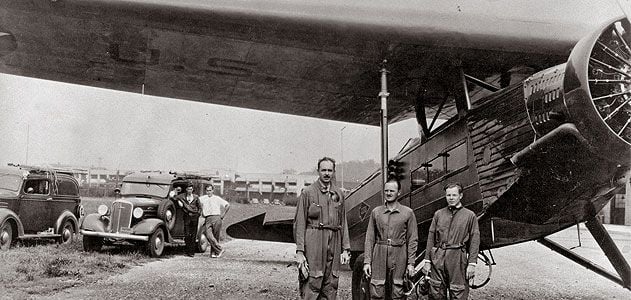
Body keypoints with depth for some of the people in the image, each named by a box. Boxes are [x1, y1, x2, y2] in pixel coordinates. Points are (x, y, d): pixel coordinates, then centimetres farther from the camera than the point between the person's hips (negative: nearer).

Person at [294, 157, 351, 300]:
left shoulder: (338, 194, 13)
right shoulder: (307, 192, 0)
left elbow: (343, 223, 16)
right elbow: (299, 223, -4)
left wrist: (345, 249, 9)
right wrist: (299, 252, -10)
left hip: (334, 245, 5)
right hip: (313, 244, -4)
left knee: (330, 288, 6)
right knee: (311, 287, -7)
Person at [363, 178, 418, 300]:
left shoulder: (408, 212, 4)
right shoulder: (376, 212, 9)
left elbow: (412, 240, 4)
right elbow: (369, 238, 8)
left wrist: (411, 263, -2)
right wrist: (367, 261, 1)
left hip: (399, 257, -1)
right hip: (379, 256, 1)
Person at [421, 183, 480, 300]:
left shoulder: (470, 215, 5)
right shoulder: (438, 214, 12)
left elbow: (474, 241, 1)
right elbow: (431, 238, 10)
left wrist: (472, 264, -6)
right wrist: (427, 261, 4)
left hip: (458, 259, -2)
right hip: (438, 259, 3)